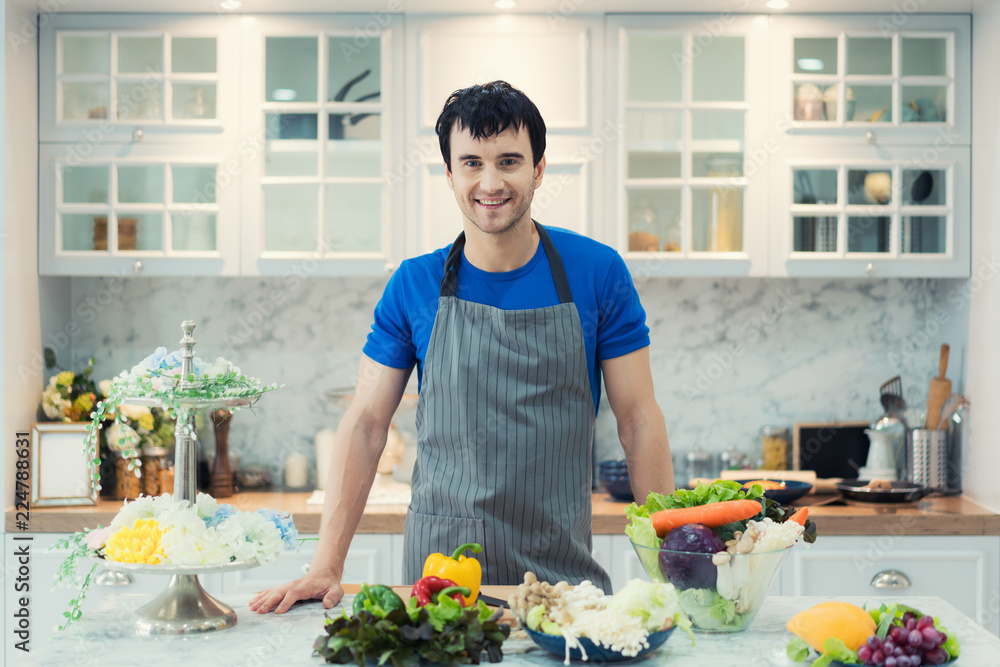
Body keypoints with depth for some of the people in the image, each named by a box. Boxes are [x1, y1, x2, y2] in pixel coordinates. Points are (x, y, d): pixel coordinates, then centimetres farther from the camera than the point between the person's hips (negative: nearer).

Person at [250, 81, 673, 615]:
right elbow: (366, 423, 2)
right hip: (438, 564, 1)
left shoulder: (598, 273, -2)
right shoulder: (413, 286, 1)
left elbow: (638, 420, 1)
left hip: (562, 570, 0)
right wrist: (326, 567, -5)